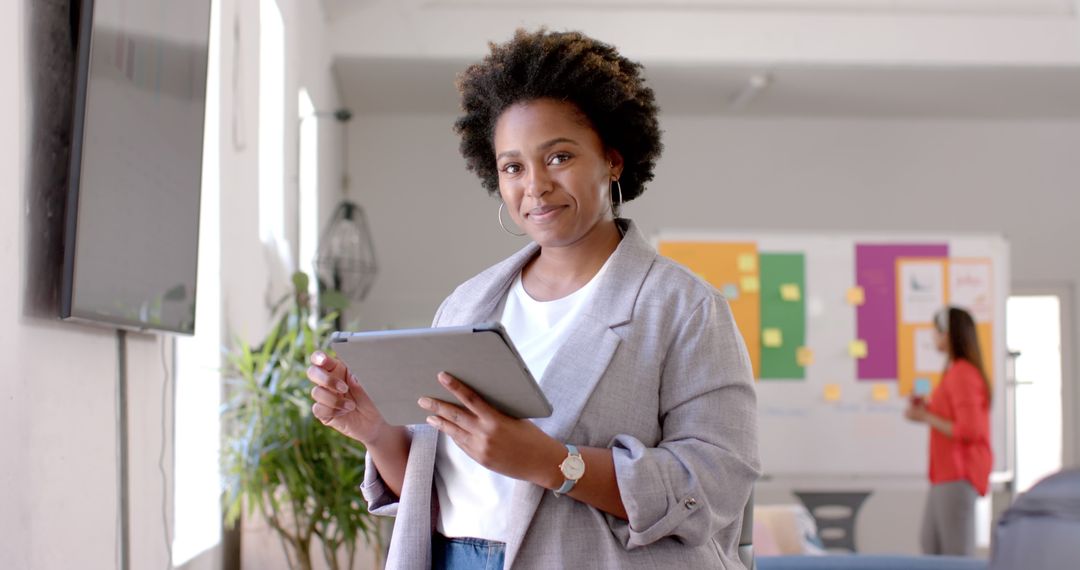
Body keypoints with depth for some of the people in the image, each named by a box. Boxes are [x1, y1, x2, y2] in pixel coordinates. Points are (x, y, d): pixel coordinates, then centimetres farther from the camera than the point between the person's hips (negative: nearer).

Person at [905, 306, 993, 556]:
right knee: (930, 545, 12)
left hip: (958, 475, -10)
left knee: (957, 552, -10)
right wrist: (928, 410, 10)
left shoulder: (962, 374, -15)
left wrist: (927, 418, -13)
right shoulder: (957, 370, 14)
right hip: (947, 473, 10)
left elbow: (968, 430, -21)